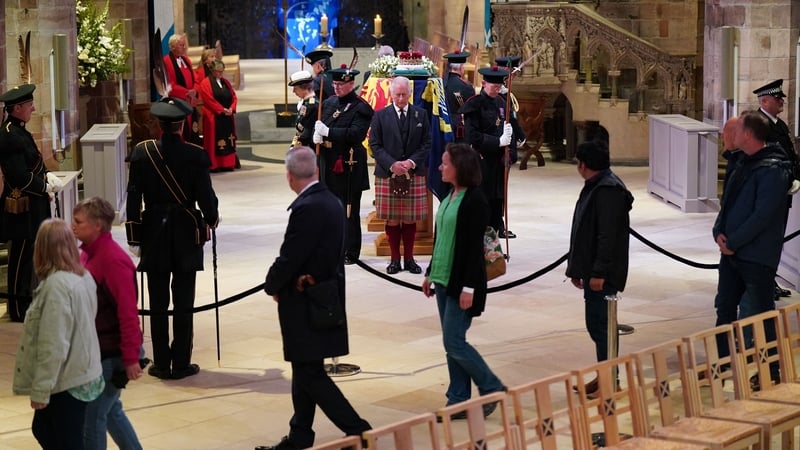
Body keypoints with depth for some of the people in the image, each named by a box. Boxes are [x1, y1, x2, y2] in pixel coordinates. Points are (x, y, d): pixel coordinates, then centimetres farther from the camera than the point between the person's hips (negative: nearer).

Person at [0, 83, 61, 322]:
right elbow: (20, 177, -24)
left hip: (32, 206, 10)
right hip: (21, 208, -10)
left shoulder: (19, 132, 11)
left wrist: (47, 175, 2)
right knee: (21, 257, -1)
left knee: (28, 256, 18)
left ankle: (25, 302, 29)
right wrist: (46, 186, -13)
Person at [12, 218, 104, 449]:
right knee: (42, 429, 23)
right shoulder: (84, 277, 4)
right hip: (81, 374, 9)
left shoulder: (56, 284, -22)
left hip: (67, 381, -9)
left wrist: (40, 390, -17)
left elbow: (53, 345, -23)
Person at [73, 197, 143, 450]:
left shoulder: (114, 260, -21)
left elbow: (128, 312, -22)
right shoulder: (88, 253, 6)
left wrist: (131, 357, -22)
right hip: (96, 349, 9)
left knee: (92, 416, -2)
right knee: (110, 411, 19)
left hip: (112, 353, -9)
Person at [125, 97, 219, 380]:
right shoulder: (196, 156, -12)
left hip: (154, 235, 1)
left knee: (158, 304, 8)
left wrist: (134, 238, 4)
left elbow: (133, 198, -3)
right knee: (183, 304, 5)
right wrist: (212, 219, 13)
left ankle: (161, 364, 12)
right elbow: (206, 197, -9)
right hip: (186, 236, -1)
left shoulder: (142, 153, -6)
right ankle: (181, 364, 9)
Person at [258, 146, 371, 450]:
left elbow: (288, 259, -20)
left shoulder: (306, 208, -22)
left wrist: (271, 286, -2)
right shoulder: (332, 201, 6)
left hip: (305, 304, -9)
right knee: (304, 370, 16)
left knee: (310, 374, -1)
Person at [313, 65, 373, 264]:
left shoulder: (360, 108, -9)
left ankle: (350, 253, 5)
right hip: (329, 164, 7)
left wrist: (328, 132, -24)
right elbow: (321, 126, 20)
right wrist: (317, 135, -4)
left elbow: (356, 134, -21)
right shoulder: (329, 103, 14)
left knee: (349, 210, -1)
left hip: (349, 166, -7)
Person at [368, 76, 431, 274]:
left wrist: (412, 162, -11)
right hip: (387, 174, -1)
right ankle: (395, 259, 11)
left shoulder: (421, 114, 6)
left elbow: (426, 143, 4)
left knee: (410, 219, 4)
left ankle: (409, 258, 14)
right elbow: (375, 145, 0)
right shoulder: (380, 116, 3)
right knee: (392, 219, 2)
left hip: (414, 174, 1)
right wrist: (392, 165, -13)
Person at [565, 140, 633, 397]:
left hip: (604, 275, -10)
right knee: (596, 323, 14)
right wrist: (577, 268, 22)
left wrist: (599, 272, -25)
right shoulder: (595, 186, 16)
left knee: (599, 323, -6)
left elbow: (608, 236, -24)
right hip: (593, 271, 10)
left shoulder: (608, 191, -18)